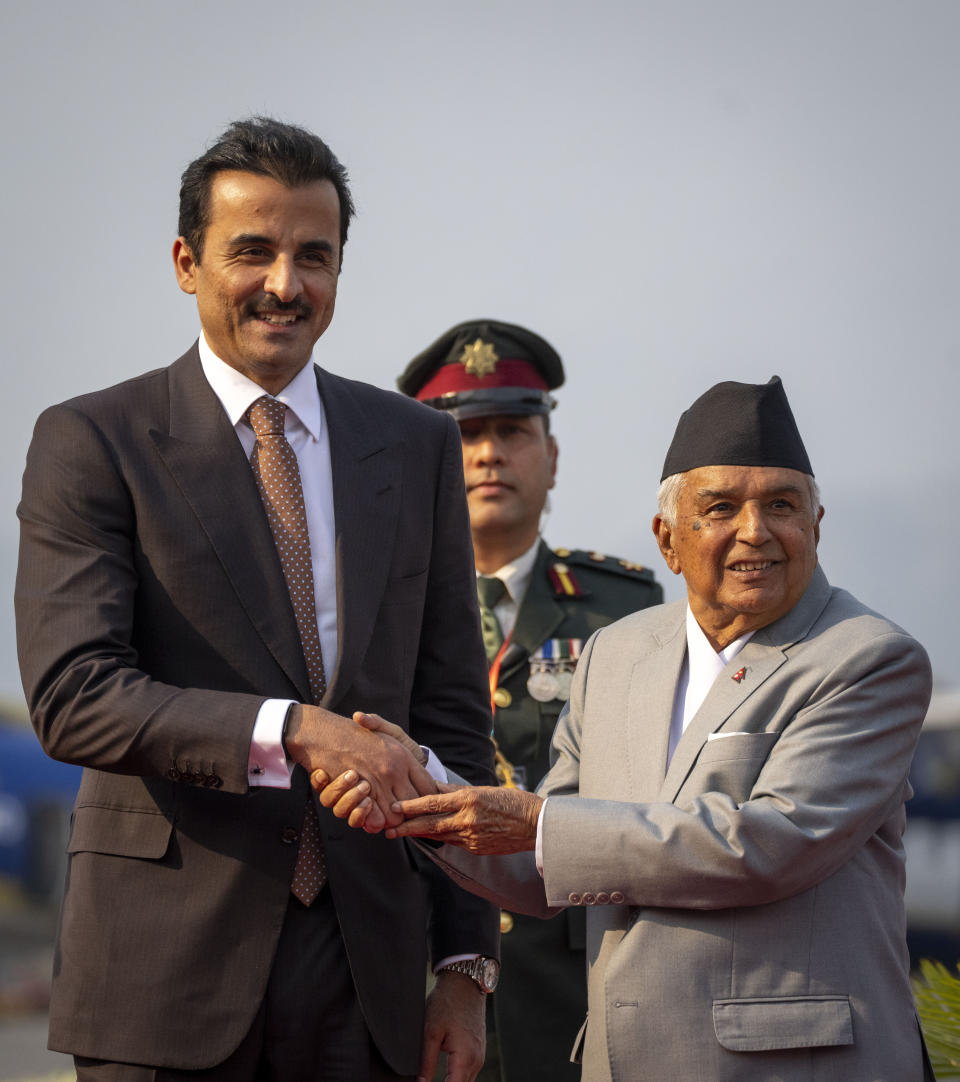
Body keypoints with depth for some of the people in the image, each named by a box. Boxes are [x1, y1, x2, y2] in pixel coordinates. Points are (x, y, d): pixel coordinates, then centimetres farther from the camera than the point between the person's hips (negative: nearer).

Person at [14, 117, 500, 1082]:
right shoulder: (91, 443, -1)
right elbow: (72, 697, -12)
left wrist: (464, 962, 5)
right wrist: (291, 731, -25)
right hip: (167, 962, -3)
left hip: (364, 973, 3)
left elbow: (451, 714, 11)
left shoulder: (416, 446, 11)